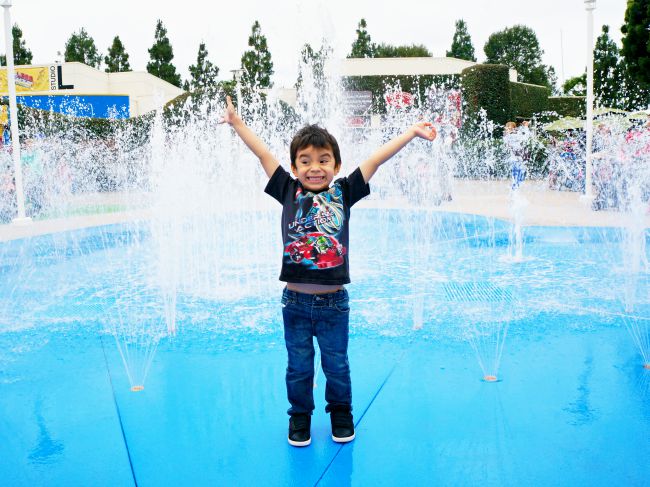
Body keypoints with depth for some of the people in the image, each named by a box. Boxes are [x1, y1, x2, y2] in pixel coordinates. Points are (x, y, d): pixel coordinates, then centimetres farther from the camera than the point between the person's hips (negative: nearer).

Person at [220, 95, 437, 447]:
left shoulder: (343, 193, -2)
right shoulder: (288, 191, -1)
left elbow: (376, 159, -2)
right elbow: (263, 154, 1)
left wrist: (411, 132, 2)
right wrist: (236, 121, 5)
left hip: (333, 301, 0)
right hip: (295, 301, 0)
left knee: (336, 364, 16)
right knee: (298, 366, 15)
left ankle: (341, 413, 38)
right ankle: (300, 416, 35)